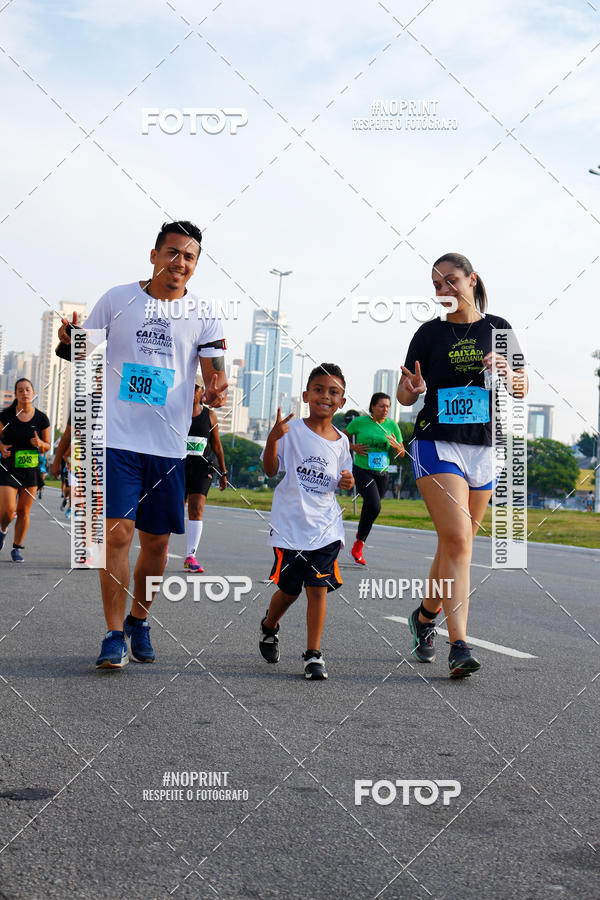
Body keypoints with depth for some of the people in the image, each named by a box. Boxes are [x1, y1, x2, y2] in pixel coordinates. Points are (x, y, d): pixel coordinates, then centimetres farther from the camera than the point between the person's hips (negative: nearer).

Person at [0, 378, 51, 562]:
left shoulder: (41, 418, 1)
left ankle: (17, 547, 20)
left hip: (31, 471, 2)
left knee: (24, 512, 4)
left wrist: (40, 444, -14)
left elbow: (47, 447, 8)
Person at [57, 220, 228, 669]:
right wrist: (72, 342, -12)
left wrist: (217, 391, -22)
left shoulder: (202, 316, 5)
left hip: (169, 445, 2)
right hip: (117, 438, -2)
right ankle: (114, 635, -1)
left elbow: (214, 371, 2)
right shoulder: (118, 299, 4)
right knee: (117, 533, -10)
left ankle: (139, 620, 29)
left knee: (157, 541, 7)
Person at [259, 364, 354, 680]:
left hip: (326, 526, 3)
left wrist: (346, 482, -4)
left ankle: (313, 655, 5)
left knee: (318, 588, -4)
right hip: (290, 523, -2)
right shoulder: (292, 430, -4)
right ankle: (269, 626, 38)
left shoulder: (341, 441, 8)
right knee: (289, 589, 6)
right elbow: (271, 470, -9)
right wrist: (273, 438, -25)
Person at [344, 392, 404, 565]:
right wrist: (353, 447, -10)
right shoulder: (360, 421, -5)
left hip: (382, 474, 4)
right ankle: (359, 543, -7)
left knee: (371, 508, 12)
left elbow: (401, 454, 9)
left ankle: (357, 547, 33)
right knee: (374, 506, -24)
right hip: (362, 471, -4)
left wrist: (396, 446, -13)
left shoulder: (392, 425, 3)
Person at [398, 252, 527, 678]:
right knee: (457, 539, -17)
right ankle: (460, 646, -18)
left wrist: (508, 375, -12)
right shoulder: (430, 333, 3)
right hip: (436, 444, -3)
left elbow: (523, 388, 10)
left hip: (482, 449, 3)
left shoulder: (497, 328, 7)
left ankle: (426, 615, 34)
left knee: (457, 543, 10)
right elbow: (404, 394, 6)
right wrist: (413, 388, -17)